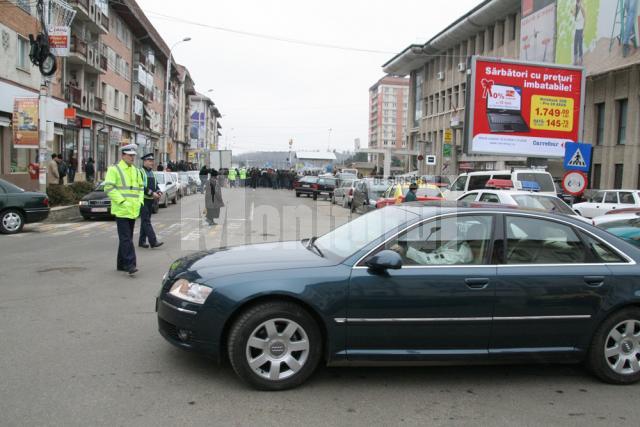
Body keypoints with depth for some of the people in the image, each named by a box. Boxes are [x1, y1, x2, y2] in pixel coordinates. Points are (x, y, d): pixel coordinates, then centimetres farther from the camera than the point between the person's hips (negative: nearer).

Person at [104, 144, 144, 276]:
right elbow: (109, 187, -14)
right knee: (126, 238, -12)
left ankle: (121, 264, 21)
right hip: (121, 210, -7)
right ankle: (130, 265, -15)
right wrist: (122, 201, -18)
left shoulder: (136, 171, 16)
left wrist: (140, 201, 7)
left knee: (127, 238, 12)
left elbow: (141, 187, 23)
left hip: (133, 211, 7)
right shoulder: (114, 169, -5)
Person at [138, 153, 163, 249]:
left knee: (145, 221, 11)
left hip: (150, 200, 8)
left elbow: (155, 185, 15)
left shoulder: (152, 173, 17)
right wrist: (152, 193, -22)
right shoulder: (140, 172, -9)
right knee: (146, 221, -11)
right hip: (143, 200, -8)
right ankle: (153, 241, -18)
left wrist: (158, 192, -5)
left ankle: (142, 241, 17)